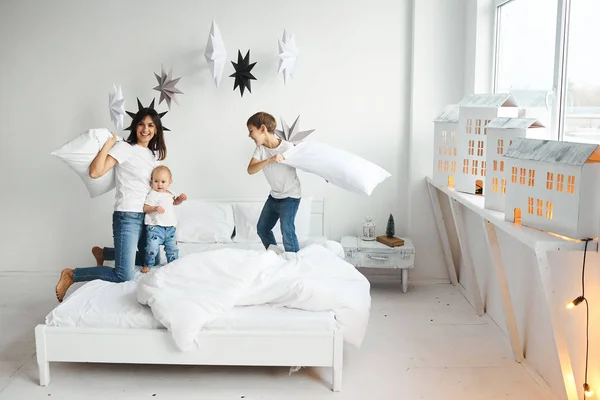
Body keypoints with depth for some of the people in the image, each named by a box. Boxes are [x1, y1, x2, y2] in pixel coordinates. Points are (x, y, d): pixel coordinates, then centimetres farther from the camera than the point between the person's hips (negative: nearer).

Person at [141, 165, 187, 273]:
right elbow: (145, 208, -14)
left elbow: (173, 202, 32)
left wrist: (180, 198, 13)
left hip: (170, 228, 6)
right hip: (155, 227, -6)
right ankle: (147, 265, 11)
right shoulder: (152, 194, -10)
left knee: (172, 248, 14)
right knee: (152, 248, -10)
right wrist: (155, 208, -31)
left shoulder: (169, 194, 12)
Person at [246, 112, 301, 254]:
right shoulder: (260, 149, -9)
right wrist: (269, 160, -38)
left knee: (287, 230, -15)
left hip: (290, 196, -7)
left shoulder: (288, 148, -22)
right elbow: (250, 170, -23)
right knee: (262, 228, 15)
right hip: (274, 196, 7)